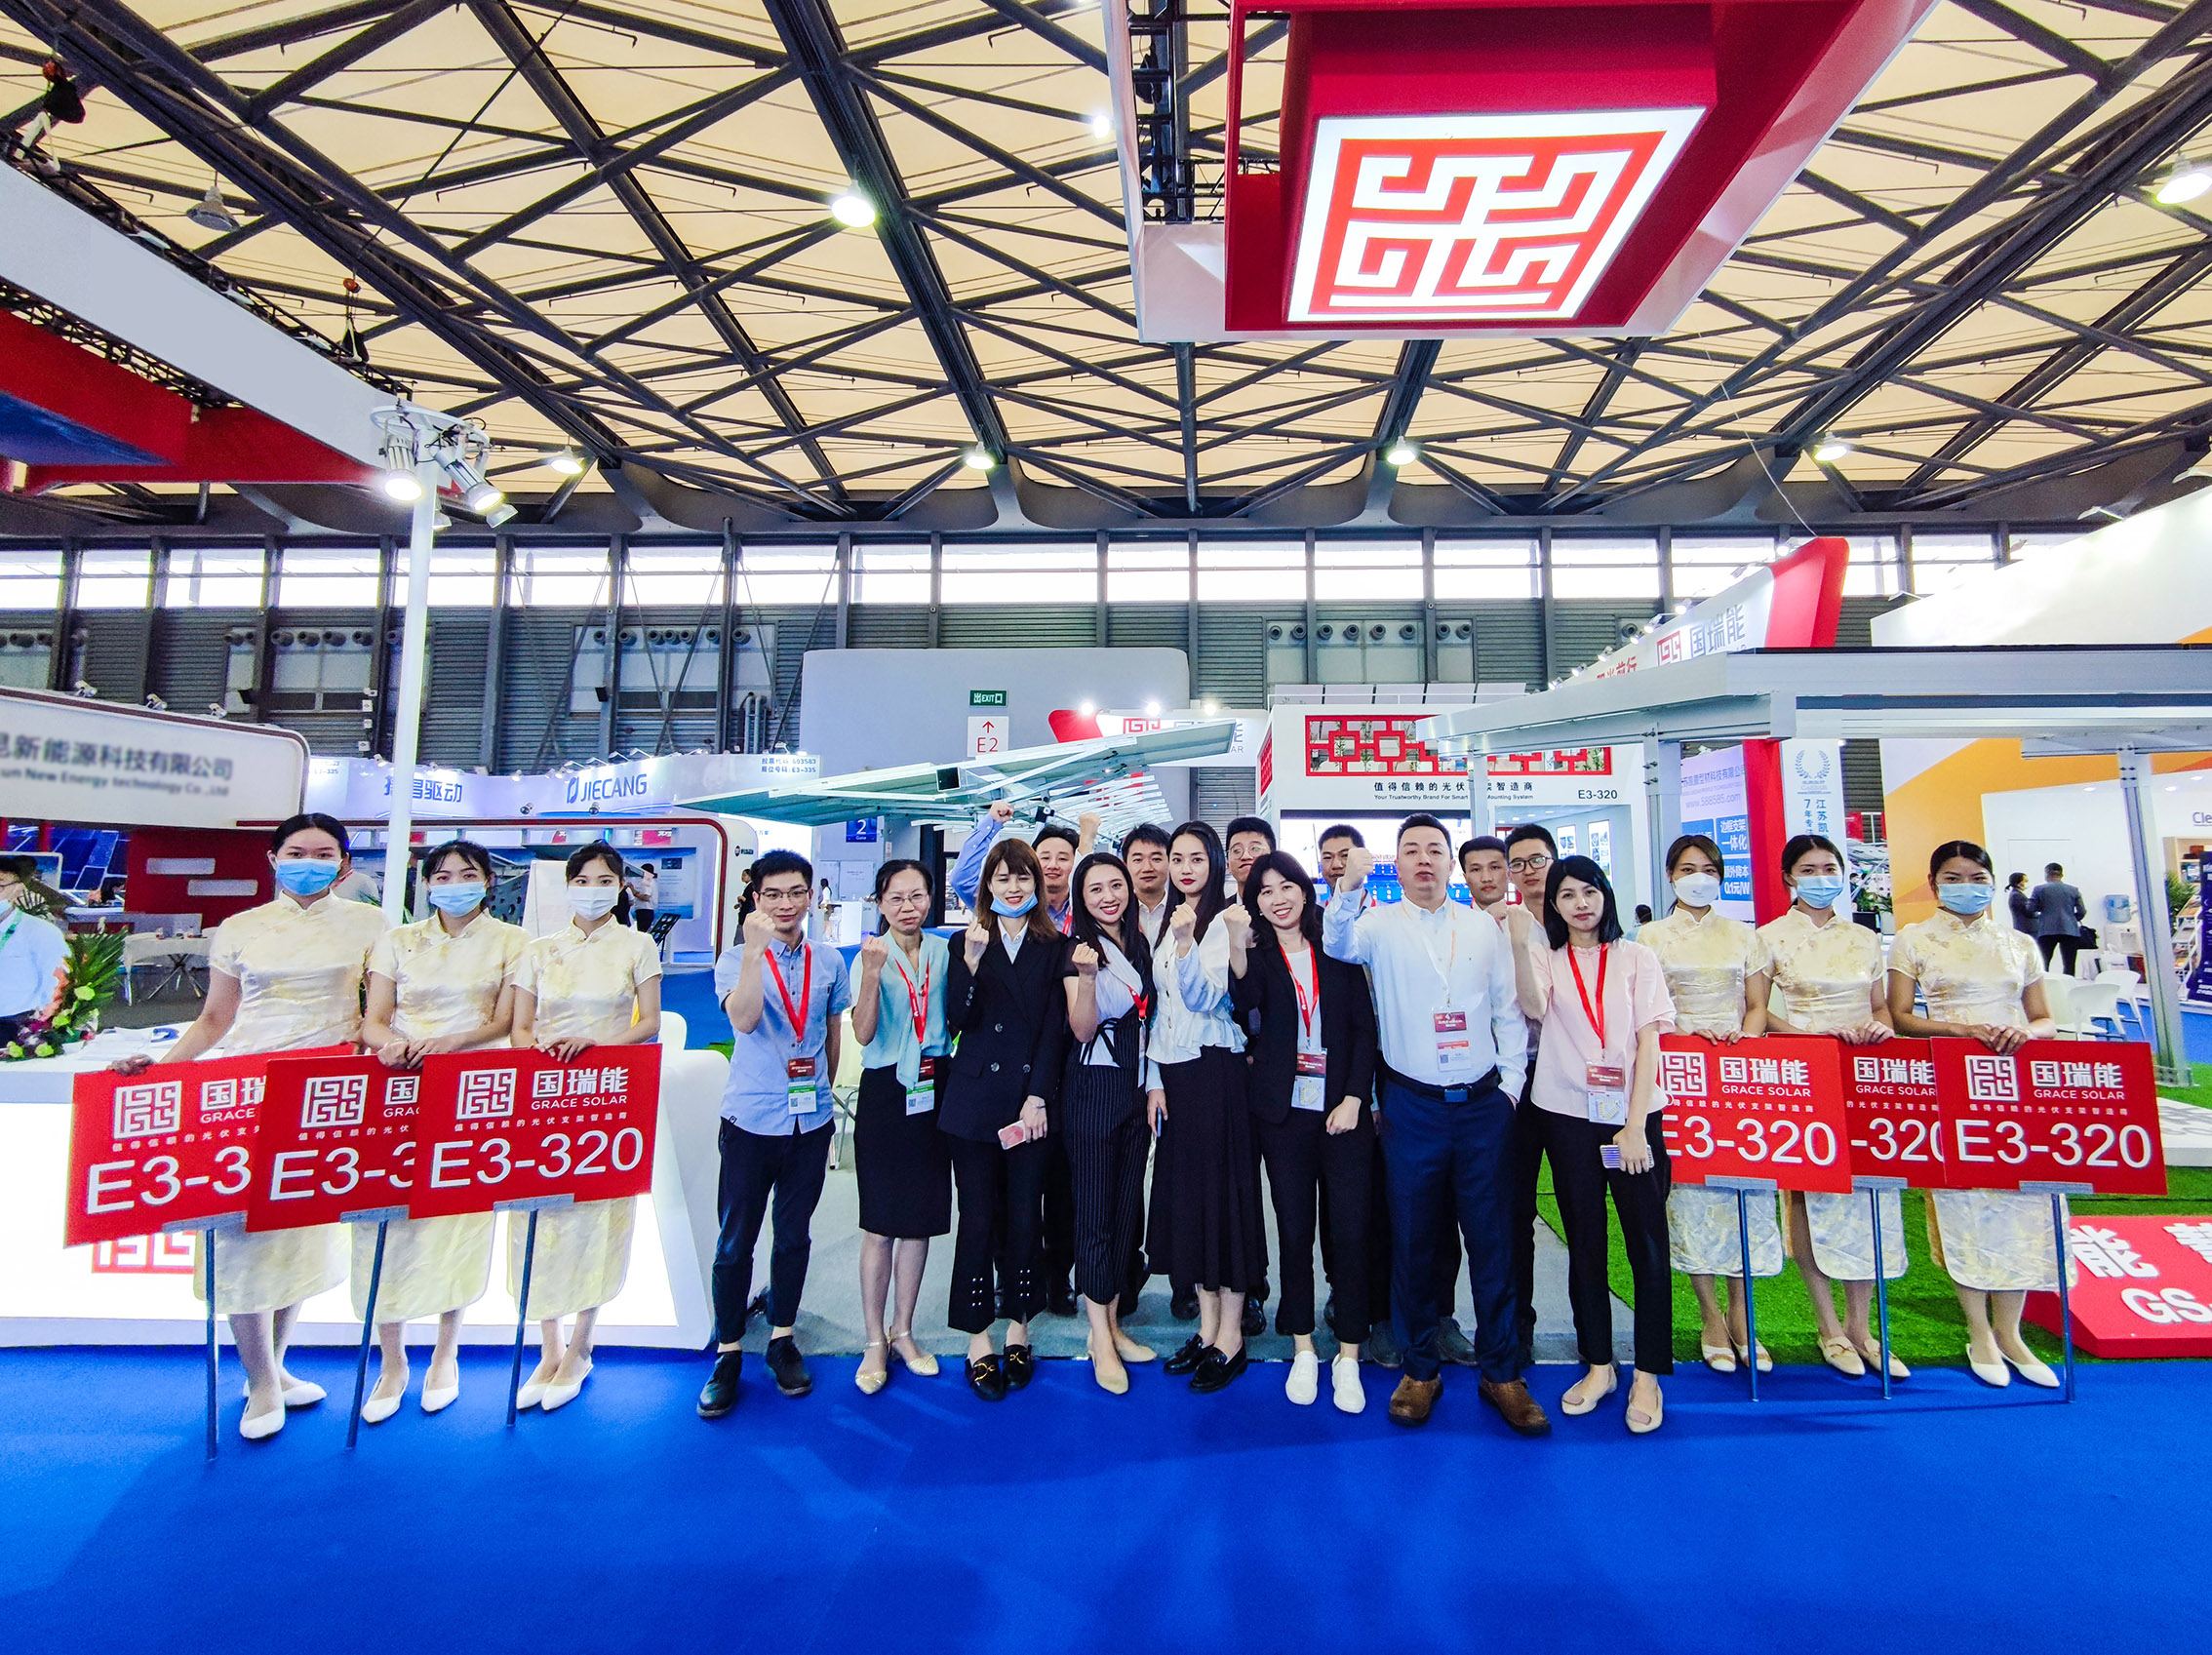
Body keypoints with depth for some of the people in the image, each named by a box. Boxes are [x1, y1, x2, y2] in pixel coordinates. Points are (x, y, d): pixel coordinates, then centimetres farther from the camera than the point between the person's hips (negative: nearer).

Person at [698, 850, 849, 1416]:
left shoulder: (829, 960, 3)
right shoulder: (737, 959, -6)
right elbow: (742, 1018, -25)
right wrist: (755, 949, -34)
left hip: (811, 1120, 3)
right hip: (750, 1120, -2)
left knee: (794, 1235, 14)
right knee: (735, 1241, 6)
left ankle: (782, 1338, 32)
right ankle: (727, 1353, 23)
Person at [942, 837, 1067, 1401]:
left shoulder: (1054, 947, 6)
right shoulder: (967, 943, 6)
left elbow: (1054, 1028, 0)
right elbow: (956, 1020, -5)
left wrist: (1038, 1096, -7)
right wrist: (971, 962, -19)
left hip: (1031, 1096, 0)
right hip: (975, 1099, 0)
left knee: (1024, 1217, 7)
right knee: (977, 1218, 3)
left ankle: (1018, 1330, 25)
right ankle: (978, 1341, 17)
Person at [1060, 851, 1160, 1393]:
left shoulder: (1139, 944, 8)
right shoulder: (1077, 950, -9)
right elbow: (1082, 1030, -15)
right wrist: (1086, 976, -31)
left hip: (1134, 1085, 6)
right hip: (1092, 1088, -6)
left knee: (1128, 1207, 12)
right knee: (1095, 1211, 1)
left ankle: (1112, 1323, 26)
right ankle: (1100, 1338, 14)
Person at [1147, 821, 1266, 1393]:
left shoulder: (1225, 921, -8)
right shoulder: (1167, 924, 13)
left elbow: (1204, 998, -19)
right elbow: (1162, 1007, 13)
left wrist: (1185, 942, -32)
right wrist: (1154, 1079, 9)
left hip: (1216, 1068, -7)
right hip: (1172, 1072, 7)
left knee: (1225, 1191, 0)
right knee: (1184, 1191, 11)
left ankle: (1231, 1336, 13)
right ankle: (1207, 1322, 25)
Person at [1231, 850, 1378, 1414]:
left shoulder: (1337, 951, 6)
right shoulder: (1256, 955, 3)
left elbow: (1364, 1026, 4)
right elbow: (1244, 1000, -18)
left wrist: (1354, 1098, -5)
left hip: (1343, 1107, 0)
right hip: (1283, 1109, 0)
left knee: (1353, 1229, 0)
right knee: (1294, 1229, 8)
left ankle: (1348, 1356, 17)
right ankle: (1303, 1349, 25)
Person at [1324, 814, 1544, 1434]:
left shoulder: (1484, 925, 8)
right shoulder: (1380, 924, 0)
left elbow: (1508, 1010, 10)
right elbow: (1338, 944, -21)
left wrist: (1511, 1082, 3)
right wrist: (1349, 887, -39)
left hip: (1483, 1103, 2)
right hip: (1412, 1106, -1)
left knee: (1492, 1237, 8)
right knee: (1412, 1238, 8)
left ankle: (1500, 1372, 25)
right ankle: (1419, 1370, 25)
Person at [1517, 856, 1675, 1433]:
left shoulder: (1636, 958, 5)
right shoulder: (1545, 961, 7)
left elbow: (1648, 1041, -2)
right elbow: (1532, 1007, -15)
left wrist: (1636, 1125, -10)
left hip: (1632, 1115, -1)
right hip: (1568, 1117, 1)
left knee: (1647, 1243, 1)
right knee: (1584, 1243, 9)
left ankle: (1648, 1374, 16)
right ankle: (1598, 1364, 23)